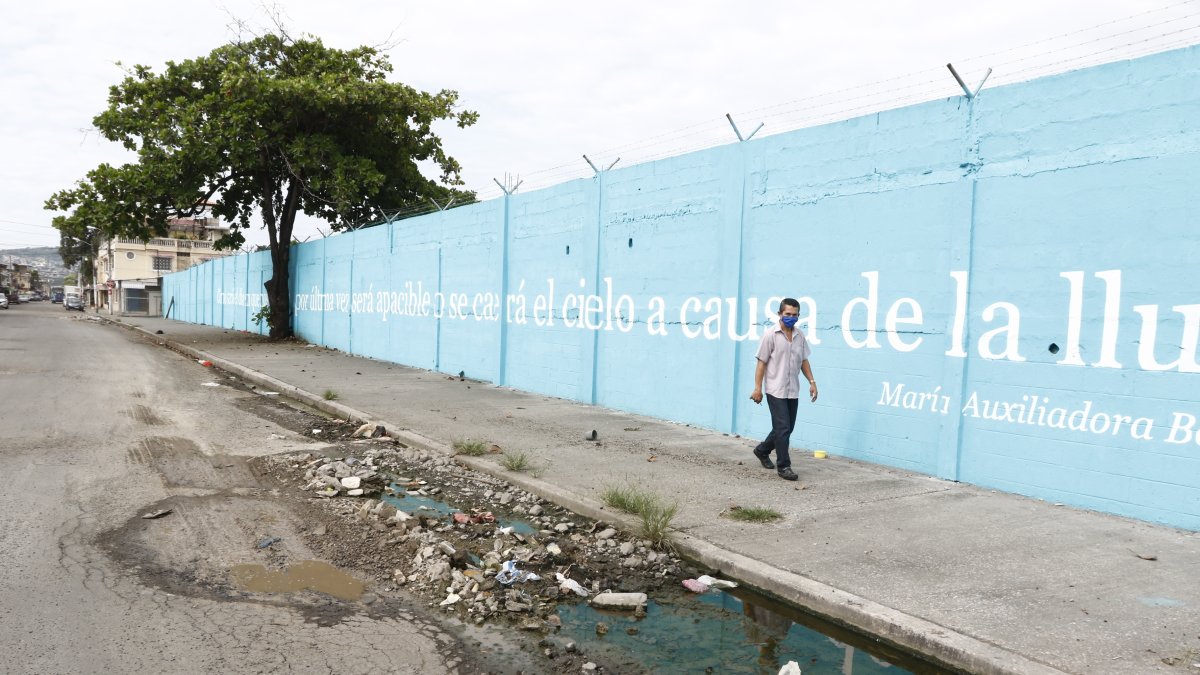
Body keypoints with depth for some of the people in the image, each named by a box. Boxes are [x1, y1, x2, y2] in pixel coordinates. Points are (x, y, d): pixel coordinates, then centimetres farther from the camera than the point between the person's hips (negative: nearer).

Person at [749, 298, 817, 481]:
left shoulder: (800, 336, 8)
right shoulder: (771, 335, -9)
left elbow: (804, 361, 17)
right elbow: (762, 362, -8)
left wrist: (812, 381, 8)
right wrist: (758, 388, -12)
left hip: (793, 391, 6)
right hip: (776, 390, -6)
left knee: (787, 428, 13)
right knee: (782, 428, -8)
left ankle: (762, 450, 33)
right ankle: (783, 466, 1)